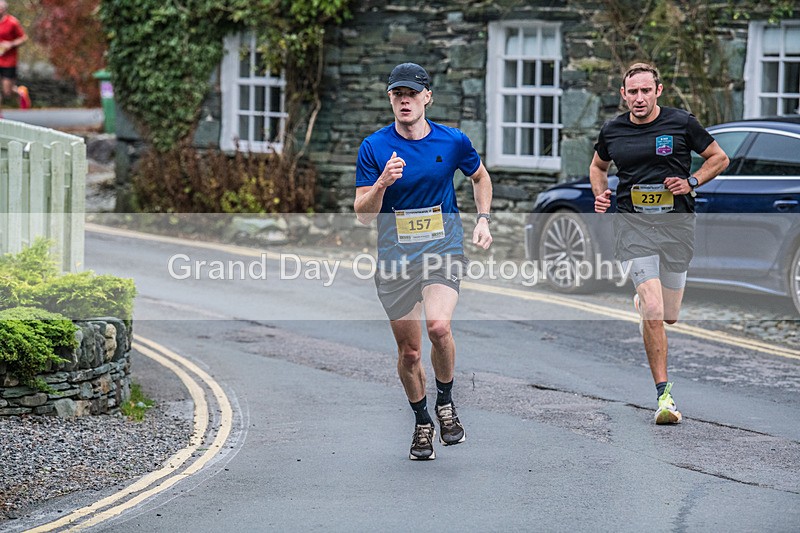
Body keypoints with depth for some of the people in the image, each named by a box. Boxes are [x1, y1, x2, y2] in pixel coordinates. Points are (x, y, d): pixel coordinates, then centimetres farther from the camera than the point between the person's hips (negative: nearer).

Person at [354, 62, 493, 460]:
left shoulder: (453, 141, -1)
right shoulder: (374, 147, -4)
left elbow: (480, 177, 20)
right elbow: (363, 214, -5)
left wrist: (483, 220, 8)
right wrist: (382, 183, -23)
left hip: (444, 249, -1)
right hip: (395, 258, 1)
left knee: (438, 326, -25)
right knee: (408, 350, 5)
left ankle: (445, 402, 1)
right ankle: (422, 423, 28)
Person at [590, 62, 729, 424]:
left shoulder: (681, 123, -1)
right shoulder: (612, 131, 5)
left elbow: (719, 158, 9)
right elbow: (598, 166, 24)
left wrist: (691, 181, -7)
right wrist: (600, 194, 4)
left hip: (677, 221, 1)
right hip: (632, 224, -1)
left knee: (669, 316, 8)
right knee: (653, 313, -15)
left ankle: (643, 300, 45)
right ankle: (664, 394, -8)